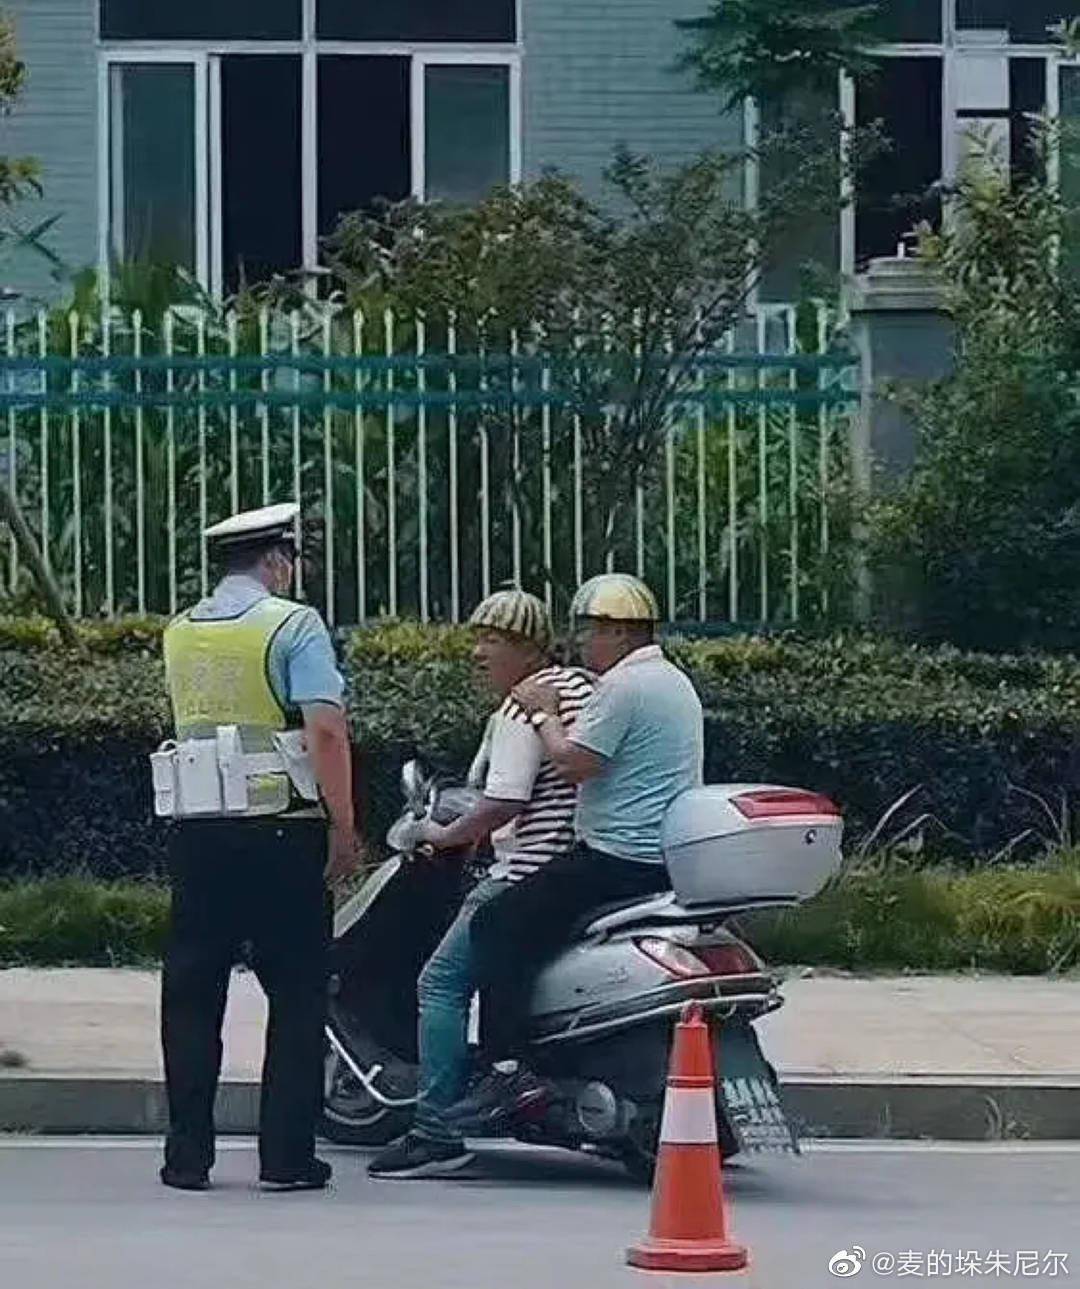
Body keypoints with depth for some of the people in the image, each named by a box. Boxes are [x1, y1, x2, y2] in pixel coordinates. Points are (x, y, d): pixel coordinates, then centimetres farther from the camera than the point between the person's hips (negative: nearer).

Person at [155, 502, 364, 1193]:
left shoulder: (179, 632, 11)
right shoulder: (293, 624, -7)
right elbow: (326, 729, -16)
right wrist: (344, 827, -12)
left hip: (197, 832, 5)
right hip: (282, 831, -5)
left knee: (192, 994, 9)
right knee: (296, 994, 3)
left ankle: (188, 1154, 10)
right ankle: (287, 1155, 2)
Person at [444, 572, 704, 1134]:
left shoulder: (624, 685, -14)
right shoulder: (674, 681, 19)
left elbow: (573, 764, -19)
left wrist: (543, 713, -4)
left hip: (619, 859, -11)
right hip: (671, 863, 11)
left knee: (499, 927, -9)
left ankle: (508, 1068, -17)